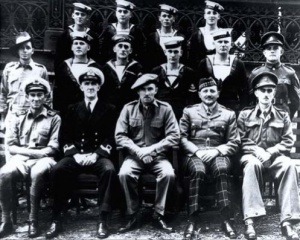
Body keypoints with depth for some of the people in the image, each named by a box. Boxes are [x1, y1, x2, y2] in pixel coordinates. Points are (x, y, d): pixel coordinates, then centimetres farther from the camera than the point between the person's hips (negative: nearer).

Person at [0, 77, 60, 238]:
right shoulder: (18, 117, 16)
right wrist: (29, 151, -8)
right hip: (20, 158, 2)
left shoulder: (54, 118, 9)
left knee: (37, 174, -38)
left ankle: (33, 221, -24)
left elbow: (53, 148, 1)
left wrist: (29, 151, -10)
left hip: (42, 158, -2)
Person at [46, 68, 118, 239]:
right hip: (76, 155, 2)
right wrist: (75, 154, -11)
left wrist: (95, 155, -16)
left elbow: (111, 138, 0)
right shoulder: (73, 109, 15)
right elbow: (66, 137, 7)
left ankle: (103, 220, -27)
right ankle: (57, 220, -20)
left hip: (99, 156, -1)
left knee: (109, 170, -35)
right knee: (58, 170, -29)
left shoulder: (109, 110, 9)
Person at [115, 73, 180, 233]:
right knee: (124, 173, -30)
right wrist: (138, 151, -16)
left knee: (169, 174, -30)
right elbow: (120, 135, -2)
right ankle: (132, 216, -12)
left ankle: (158, 215, -10)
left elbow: (174, 136, -6)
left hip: (158, 155, 0)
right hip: (135, 154, 1)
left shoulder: (165, 109, 0)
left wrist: (151, 149, -16)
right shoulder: (129, 108, 2)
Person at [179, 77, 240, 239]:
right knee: (198, 171, -36)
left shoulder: (228, 114, 13)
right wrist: (197, 151, -12)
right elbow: (182, 137, 4)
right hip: (194, 154, 0)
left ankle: (225, 219, -32)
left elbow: (234, 143, 7)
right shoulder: (189, 111, 12)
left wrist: (216, 150, -11)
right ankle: (192, 220, -31)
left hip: (219, 154, 1)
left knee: (222, 170, -35)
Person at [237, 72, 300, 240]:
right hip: (252, 156, -1)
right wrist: (257, 151, -13)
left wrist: (270, 152, -11)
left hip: (275, 157, 1)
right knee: (252, 164, -39)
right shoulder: (245, 115, 12)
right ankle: (250, 220, -44)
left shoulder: (283, 116, 14)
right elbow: (242, 141, 5)